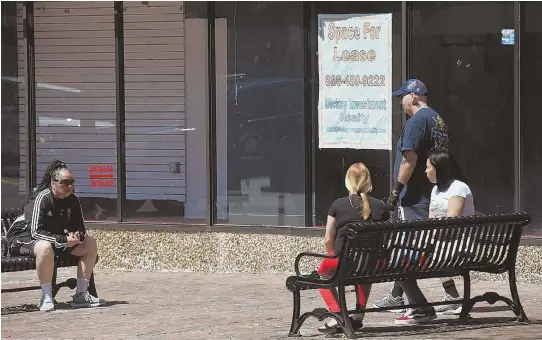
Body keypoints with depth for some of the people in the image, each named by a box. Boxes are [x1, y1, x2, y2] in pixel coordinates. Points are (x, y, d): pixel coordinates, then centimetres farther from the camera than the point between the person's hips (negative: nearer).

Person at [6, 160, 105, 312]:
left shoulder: (72, 200, -2)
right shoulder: (41, 198, -23)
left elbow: (80, 227, 7)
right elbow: (36, 232, -30)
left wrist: (79, 235, -19)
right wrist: (63, 241, -34)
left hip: (56, 239, 8)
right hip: (24, 237, -8)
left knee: (90, 243, -3)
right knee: (45, 247, -43)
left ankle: (81, 294, -2)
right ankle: (46, 298, -30)